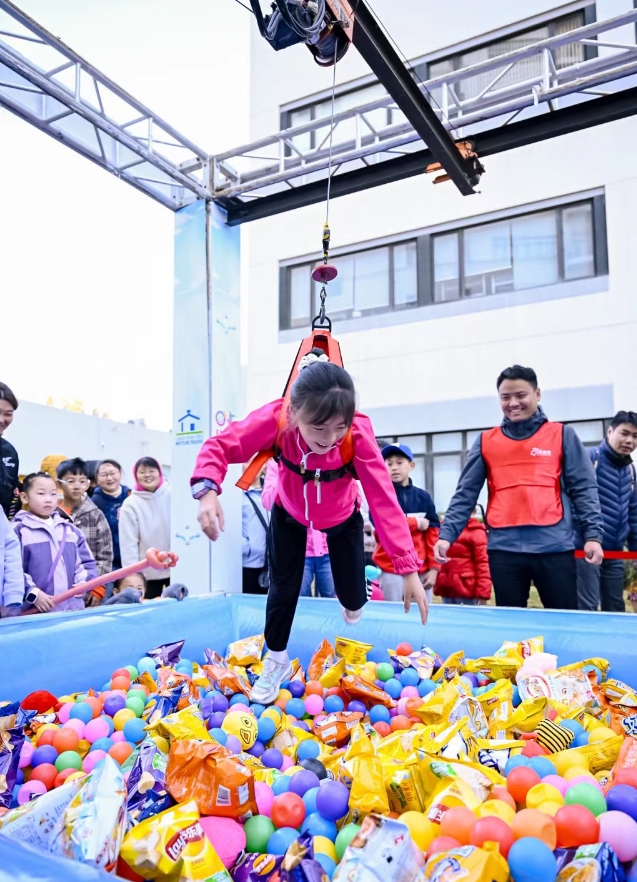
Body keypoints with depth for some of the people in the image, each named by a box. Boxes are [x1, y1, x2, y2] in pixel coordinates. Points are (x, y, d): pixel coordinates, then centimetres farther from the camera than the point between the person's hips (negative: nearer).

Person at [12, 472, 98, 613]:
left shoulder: (70, 529, 14)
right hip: (34, 611, -5)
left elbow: (86, 561, 17)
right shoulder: (18, 531, -4)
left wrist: (82, 582, -1)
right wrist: (33, 593, -18)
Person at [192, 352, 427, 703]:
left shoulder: (359, 434, -38)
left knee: (353, 598, 5)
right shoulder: (277, 418, -37)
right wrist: (207, 489, -51)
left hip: (342, 518, 0)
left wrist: (408, 569, -41)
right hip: (289, 514, 0)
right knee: (283, 589, 4)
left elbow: (384, 499, -38)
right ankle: (277, 662, 32)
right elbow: (220, 445, -30)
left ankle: (352, 608, 46)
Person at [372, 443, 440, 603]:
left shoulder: (423, 497, 9)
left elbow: (433, 533, 5)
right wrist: (417, 523, -7)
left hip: (421, 571, 3)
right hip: (391, 571, -2)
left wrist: (434, 568, -3)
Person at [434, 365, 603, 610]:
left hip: (554, 546, -1)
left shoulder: (563, 435, 6)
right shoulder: (486, 441, 9)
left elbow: (584, 489, 4)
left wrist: (592, 534, -8)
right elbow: (465, 493, 7)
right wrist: (446, 534, -4)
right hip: (503, 548, 1)